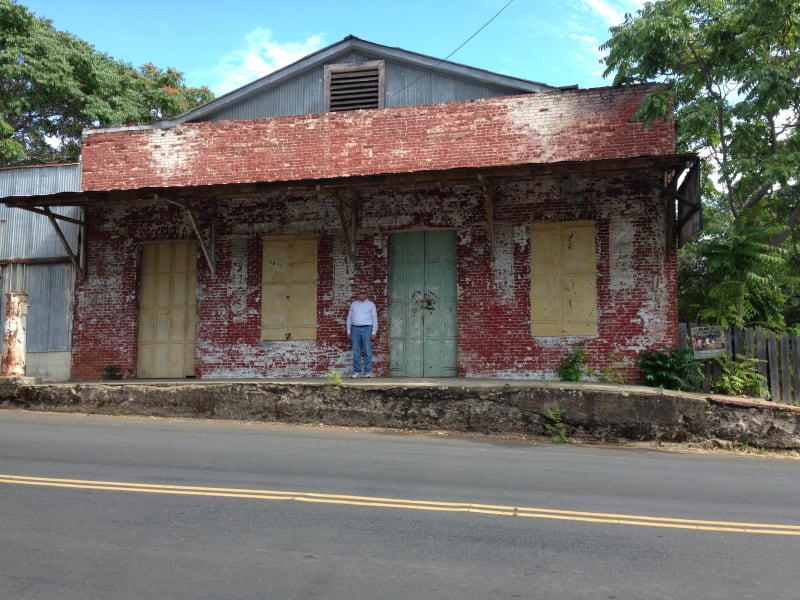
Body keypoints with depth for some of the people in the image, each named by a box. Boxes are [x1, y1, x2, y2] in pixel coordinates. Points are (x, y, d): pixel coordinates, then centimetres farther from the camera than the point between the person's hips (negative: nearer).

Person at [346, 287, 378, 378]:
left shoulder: (371, 304, 4)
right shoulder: (354, 304, 13)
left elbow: (374, 319, 1)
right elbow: (349, 318, 15)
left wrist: (374, 332, -7)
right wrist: (348, 331, 8)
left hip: (367, 329, -3)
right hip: (355, 329, 3)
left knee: (367, 352, -4)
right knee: (356, 352, 1)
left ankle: (368, 372, -1)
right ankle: (356, 371, 5)